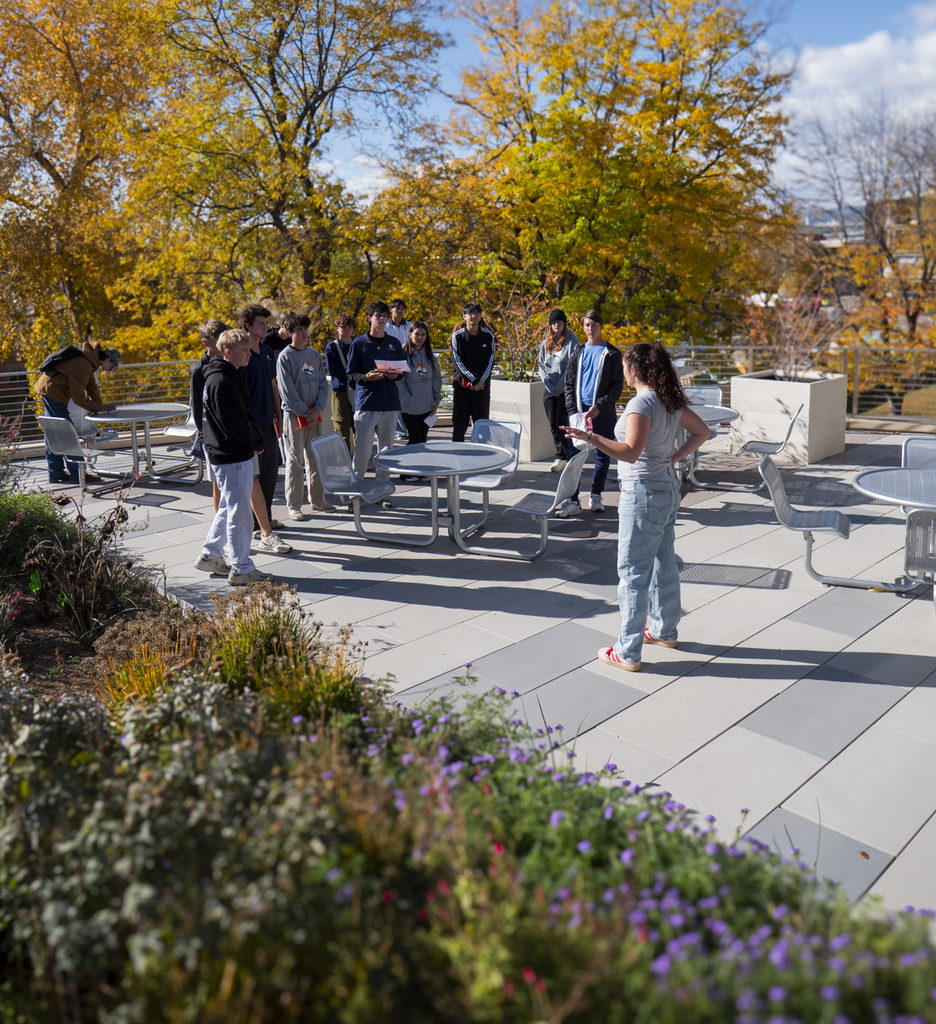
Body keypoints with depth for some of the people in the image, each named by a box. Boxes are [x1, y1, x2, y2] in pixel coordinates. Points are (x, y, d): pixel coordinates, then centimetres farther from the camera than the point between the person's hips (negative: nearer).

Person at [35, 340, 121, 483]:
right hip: (53, 391, -10)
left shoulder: (90, 360, 5)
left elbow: (91, 385, 11)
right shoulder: (82, 366, -25)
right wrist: (99, 408, -15)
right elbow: (78, 398, -22)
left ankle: (55, 473, 18)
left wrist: (100, 405, 2)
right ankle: (77, 474, -5)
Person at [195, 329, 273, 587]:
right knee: (238, 511, -3)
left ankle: (210, 556, 31)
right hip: (230, 458, -10)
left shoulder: (233, 376, 14)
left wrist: (254, 439, 3)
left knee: (228, 507, 19)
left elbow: (245, 415, 17)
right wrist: (255, 443, -8)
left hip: (239, 454, 10)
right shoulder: (221, 382, -18)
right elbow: (233, 423, -21)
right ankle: (241, 569, 5)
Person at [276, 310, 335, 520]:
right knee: (295, 461, -1)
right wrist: (305, 413, -13)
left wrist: (318, 409, -6)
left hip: (315, 415, 6)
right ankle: (293, 505, 5)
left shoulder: (314, 355, 10)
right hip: (294, 415, -5)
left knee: (316, 459, 11)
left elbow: (323, 384, 8)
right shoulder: (285, 357, -7)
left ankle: (317, 500, 22)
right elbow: (287, 391, -11)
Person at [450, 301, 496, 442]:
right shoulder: (458, 335, -1)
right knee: (459, 422, 0)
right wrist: (473, 379, -13)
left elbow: (490, 360, 3)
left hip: (482, 384, 2)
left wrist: (480, 380, -9)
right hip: (462, 383, -1)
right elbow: (458, 361, -6)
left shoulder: (488, 335, 5)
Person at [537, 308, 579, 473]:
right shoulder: (546, 343, 14)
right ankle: (561, 457, 12)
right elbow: (541, 365, 13)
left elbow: (572, 367, -8)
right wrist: (548, 384, -2)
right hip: (549, 389, 5)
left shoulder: (572, 342, -2)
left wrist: (559, 387, -13)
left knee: (562, 422, -9)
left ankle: (566, 457, 1)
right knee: (552, 423, 4)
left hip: (565, 389, -5)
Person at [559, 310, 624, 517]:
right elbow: (569, 384, 12)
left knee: (602, 456, 6)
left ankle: (596, 495, 21)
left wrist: (599, 407, -13)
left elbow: (617, 385, -2)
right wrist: (572, 410, -1)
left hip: (603, 414, -2)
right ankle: (572, 501, 1)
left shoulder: (612, 354, 3)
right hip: (579, 412, 2)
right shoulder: (577, 353, 12)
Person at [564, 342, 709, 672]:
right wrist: (673, 458, 12)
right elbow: (702, 432, 17)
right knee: (663, 563, 20)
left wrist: (590, 437, -38)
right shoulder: (671, 400, 7)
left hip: (643, 494, -10)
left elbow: (630, 452, -31)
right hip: (668, 488, 10)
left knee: (633, 572, -3)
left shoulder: (641, 404, -20)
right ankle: (665, 631, 36)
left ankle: (627, 653, 3)